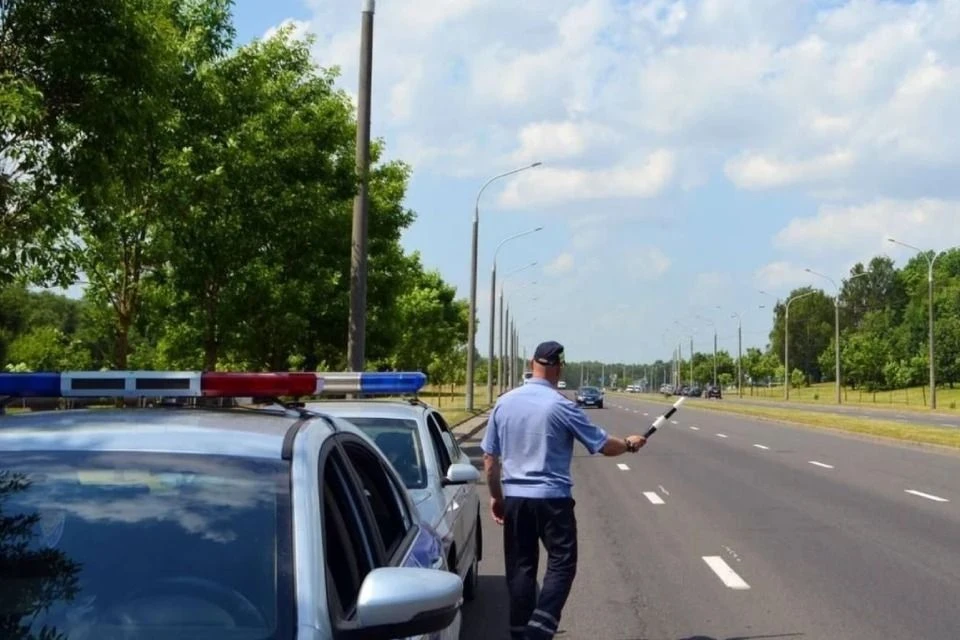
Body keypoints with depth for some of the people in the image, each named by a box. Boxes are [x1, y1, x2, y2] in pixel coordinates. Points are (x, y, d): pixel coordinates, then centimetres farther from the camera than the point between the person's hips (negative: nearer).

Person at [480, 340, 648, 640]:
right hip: (553, 498, -4)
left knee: (520, 568, 11)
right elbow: (604, 446, -4)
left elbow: (489, 458, 7)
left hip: (514, 497, 4)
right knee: (561, 564, 4)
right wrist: (630, 444, 16)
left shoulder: (504, 403, 2)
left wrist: (496, 496, 18)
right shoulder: (561, 406, -11)